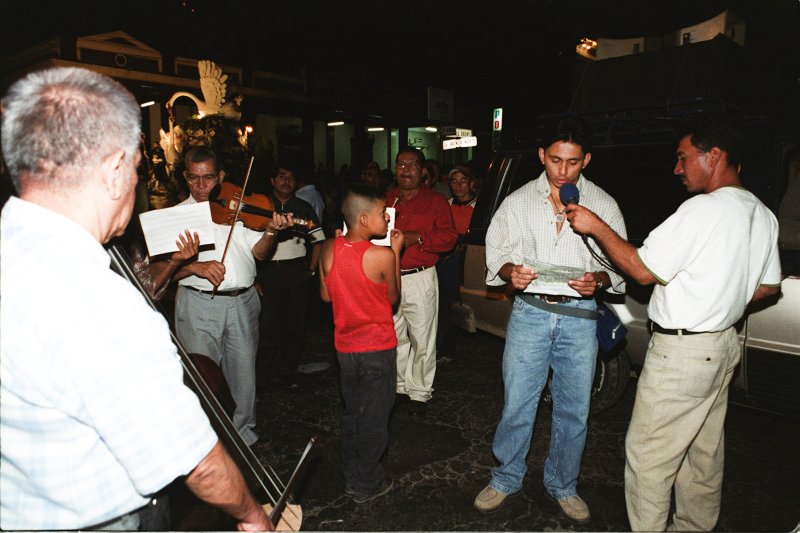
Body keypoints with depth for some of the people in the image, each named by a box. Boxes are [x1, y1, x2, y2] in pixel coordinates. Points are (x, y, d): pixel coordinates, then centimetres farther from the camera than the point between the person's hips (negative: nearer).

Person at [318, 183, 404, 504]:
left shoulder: (329, 249, -6)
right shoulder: (383, 255, -20)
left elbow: (326, 295, 5)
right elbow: (393, 297, -4)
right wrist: (396, 252, 1)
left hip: (345, 347, 5)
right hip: (378, 348, -5)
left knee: (352, 414, 20)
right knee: (374, 418, 10)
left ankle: (352, 478, 34)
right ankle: (367, 485, 23)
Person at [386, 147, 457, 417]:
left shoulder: (435, 201, 2)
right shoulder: (386, 200, 15)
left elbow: (449, 237, -8)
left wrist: (416, 238, -19)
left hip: (419, 279, -4)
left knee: (422, 340, 0)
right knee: (394, 337, 12)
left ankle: (419, 393, 14)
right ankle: (399, 386, 28)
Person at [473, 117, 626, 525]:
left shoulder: (603, 205, 4)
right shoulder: (518, 201, 5)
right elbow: (495, 253, 7)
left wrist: (599, 280, -16)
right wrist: (510, 271, -15)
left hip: (580, 316, 1)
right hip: (530, 311, 0)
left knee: (574, 409, 11)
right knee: (517, 403, 6)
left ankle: (562, 485, 33)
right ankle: (506, 479, 28)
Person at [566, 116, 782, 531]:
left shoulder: (704, 208, -20)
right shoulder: (762, 214, 9)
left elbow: (643, 270, -20)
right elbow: (768, 286, 17)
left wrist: (596, 227, -13)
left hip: (682, 352, -10)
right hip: (724, 345, 10)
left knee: (648, 454, 1)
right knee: (704, 451, 21)